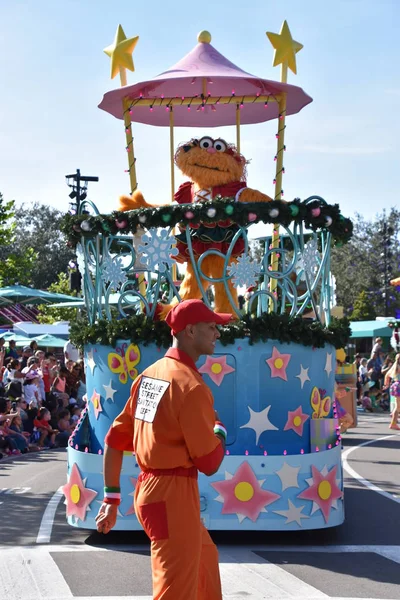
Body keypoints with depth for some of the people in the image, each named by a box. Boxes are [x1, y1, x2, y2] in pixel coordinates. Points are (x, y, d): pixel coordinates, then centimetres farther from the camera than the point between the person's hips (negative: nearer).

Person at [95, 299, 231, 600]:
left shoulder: (149, 374, 9)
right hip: (174, 495, -9)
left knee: (205, 560, 28)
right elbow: (209, 463, -16)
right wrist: (220, 431, 4)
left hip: (149, 489, 9)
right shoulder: (191, 386, -17)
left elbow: (115, 439, 11)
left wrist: (111, 498, 15)